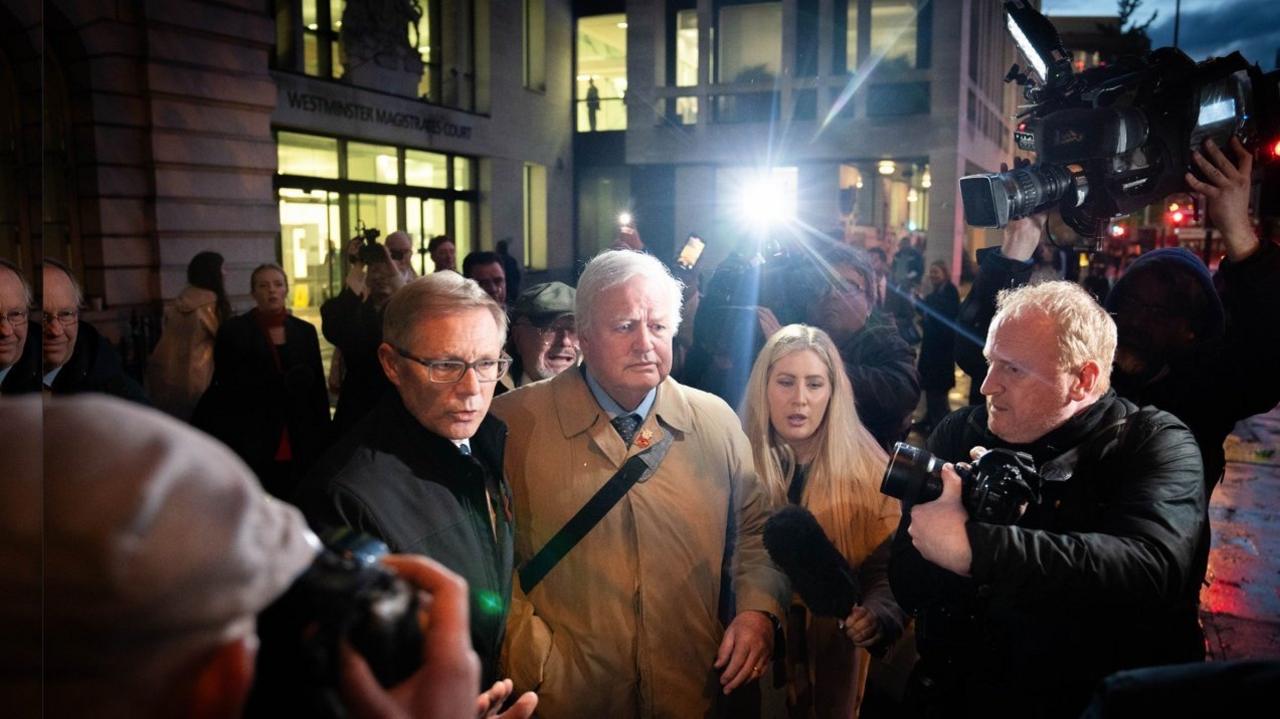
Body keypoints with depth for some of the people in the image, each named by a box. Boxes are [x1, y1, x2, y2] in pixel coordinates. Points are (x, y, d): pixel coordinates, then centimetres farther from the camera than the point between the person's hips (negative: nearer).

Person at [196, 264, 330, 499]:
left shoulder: (305, 331, 8)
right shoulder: (234, 330, 0)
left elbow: (318, 388, 9)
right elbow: (228, 387, -4)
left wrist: (323, 441, 5)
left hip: (300, 446, 3)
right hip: (253, 446, -2)